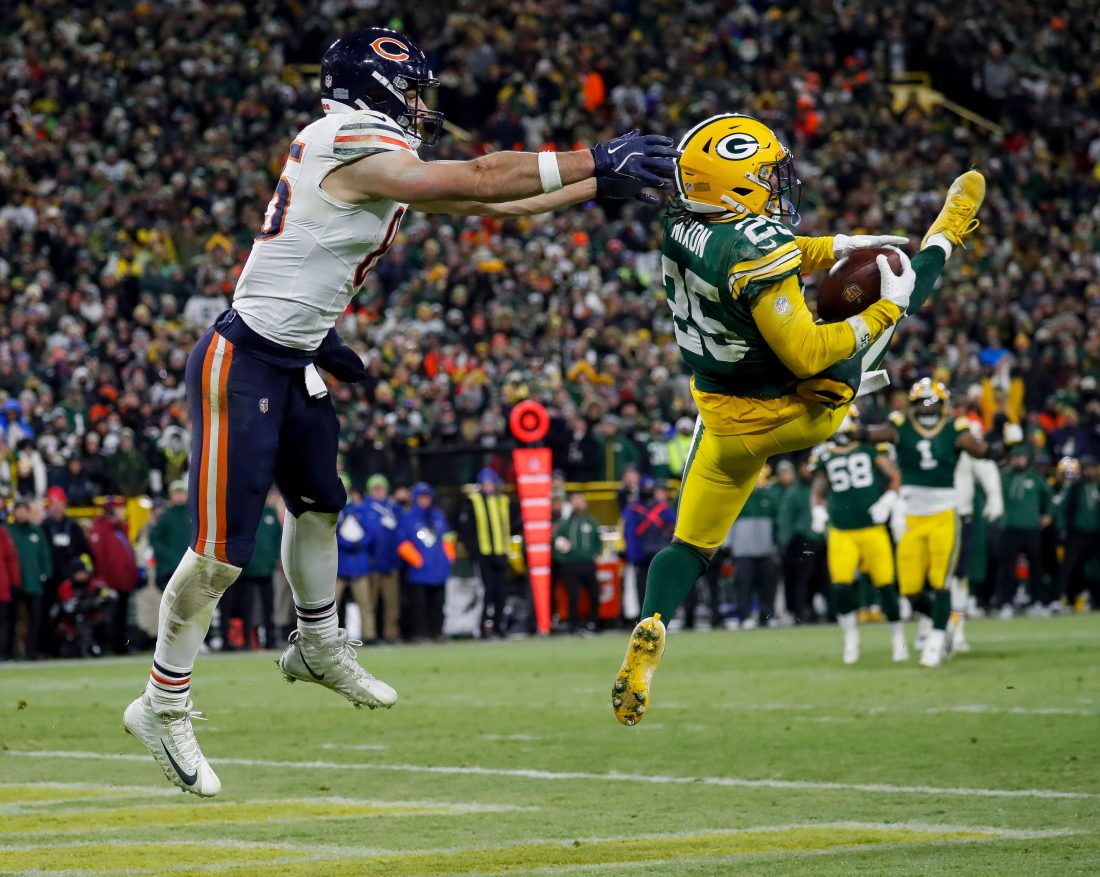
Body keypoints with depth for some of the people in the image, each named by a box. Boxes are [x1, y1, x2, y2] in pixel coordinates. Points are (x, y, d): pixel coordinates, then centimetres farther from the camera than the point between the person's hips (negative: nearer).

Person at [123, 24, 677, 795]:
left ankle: (318, 647, 48)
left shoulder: (378, 162, 11)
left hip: (294, 364, 10)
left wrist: (600, 186, 17)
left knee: (318, 506, 26)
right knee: (222, 550, -6)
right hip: (242, 366, -10)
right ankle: (164, 706, 6)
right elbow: (480, 180, -17)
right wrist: (595, 165, -13)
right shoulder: (355, 146, -17)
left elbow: (485, 203, 16)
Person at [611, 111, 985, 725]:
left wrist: (835, 248, 13)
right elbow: (807, 355, -29)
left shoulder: (683, 231, -8)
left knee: (691, 544, 14)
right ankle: (945, 240, 42)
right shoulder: (756, 249, -32)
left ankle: (650, 634, -5)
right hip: (798, 415, -5)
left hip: (724, 416, 5)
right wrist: (885, 308, -19)